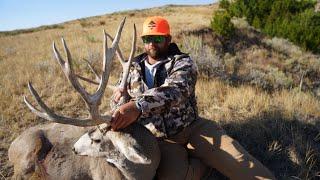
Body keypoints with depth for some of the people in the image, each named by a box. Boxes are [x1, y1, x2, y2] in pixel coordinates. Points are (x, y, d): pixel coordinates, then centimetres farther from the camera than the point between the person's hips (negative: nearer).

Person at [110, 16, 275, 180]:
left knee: (238, 161, -21)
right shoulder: (134, 68, 9)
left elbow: (177, 90, -27)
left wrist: (138, 105, -45)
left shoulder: (182, 62, -5)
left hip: (193, 129, -1)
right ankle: (208, 161, -5)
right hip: (161, 140, 2)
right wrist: (121, 92, -3)